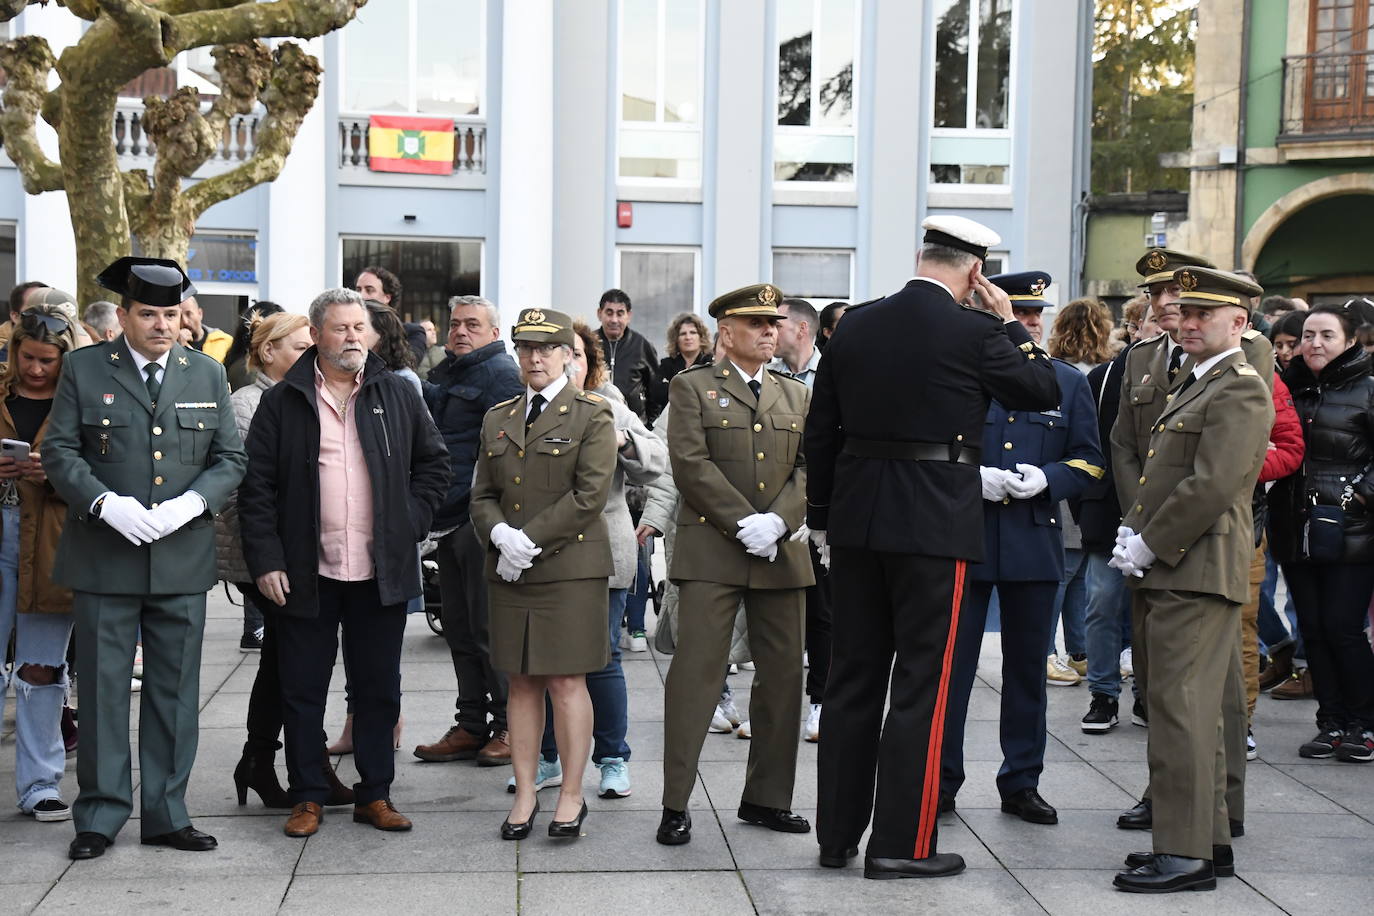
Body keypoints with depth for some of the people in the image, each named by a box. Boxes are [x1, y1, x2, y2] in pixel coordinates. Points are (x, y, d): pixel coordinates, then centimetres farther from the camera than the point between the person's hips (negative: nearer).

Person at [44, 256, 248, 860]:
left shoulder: (207, 375, 10)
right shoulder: (83, 368, 3)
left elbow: (229, 459, 8)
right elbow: (60, 451, -1)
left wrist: (189, 504, -10)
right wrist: (106, 504, -16)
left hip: (183, 557, 2)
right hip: (104, 556, -2)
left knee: (175, 690, 7)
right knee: (103, 688, 3)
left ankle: (166, 814, 17)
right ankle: (101, 814, 14)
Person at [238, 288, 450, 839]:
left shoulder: (397, 396, 7)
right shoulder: (282, 403, 1)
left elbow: (434, 463, 14)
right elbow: (257, 487, -1)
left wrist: (411, 523, 2)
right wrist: (265, 561, -8)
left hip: (381, 570, 2)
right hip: (306, 573, -1)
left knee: (379, 688, 9)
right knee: (302, 690, 6)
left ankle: (374, 794, 20)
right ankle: (307, 797, 18)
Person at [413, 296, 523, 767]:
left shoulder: (500, 373, -9)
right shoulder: (445, 372, 17)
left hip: (480, 519, -9)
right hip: (448, 520, 9)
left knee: (489, 626, -4)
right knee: (459, 627, 13)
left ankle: (510, 727, 6)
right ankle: (471, 726, 21)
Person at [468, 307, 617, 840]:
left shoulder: (592, 416, 0)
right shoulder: (498, 419, 16)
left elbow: (589, 495, -10)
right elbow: (482, 496, 13)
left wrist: (528, 539, -13)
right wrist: (500, 535, -9)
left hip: (571, 569, -4)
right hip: (509, 573, 5)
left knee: (566, 681, -3)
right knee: (521, 682, 6)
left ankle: (572, 796, 6)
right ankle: (524, 795, 13)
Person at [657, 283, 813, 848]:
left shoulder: (797, 396, 17)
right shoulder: (692, 388, 4)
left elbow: (809, 467, 7)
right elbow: (690, 463, -8)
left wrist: (778, 521, -11)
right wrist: (744, 522, -14)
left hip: (782, 552, 5)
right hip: (711, 551, -5)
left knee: (783, 675, 6)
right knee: (696, 671, -7)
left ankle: (766, 798, 18)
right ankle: (675, 805, -1)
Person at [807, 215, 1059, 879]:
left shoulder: (855, 325, 5)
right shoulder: (977, 332, -9)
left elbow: (821, 429, 10)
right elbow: (1044, 392, 5)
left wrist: (821, 515, 19)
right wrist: (1010, 323, 11)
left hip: (855, 519, 5)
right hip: (933, 524, -5)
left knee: (852, 678, 12)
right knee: (921, 684, 3)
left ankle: (836, 833, 20)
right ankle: (901, 844, 7)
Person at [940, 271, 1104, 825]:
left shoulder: (1069, 382, 9)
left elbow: (1089, 462, 8)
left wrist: (1046, 478, -12)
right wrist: (970, 477, -15)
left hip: (1035, 542, 3)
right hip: (964, 538, -2)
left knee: (1027, 666, 10)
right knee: (952, 662, 1)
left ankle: (1021, 783, 20)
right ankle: (941, 780, 11)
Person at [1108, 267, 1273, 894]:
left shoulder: (1241, 389, -10)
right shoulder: (1190, 385, 21)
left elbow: (1213, 485, -20)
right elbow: (1129, 456, 23)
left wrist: (1147, 545, -14)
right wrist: (1132, 532, 7)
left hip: (1195, 574, -10)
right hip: (1165, 572, 10)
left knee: (1181, 707, -9)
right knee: (1191, 710, 14)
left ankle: (1185, 854, -5)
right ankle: (1210, 839, 23)